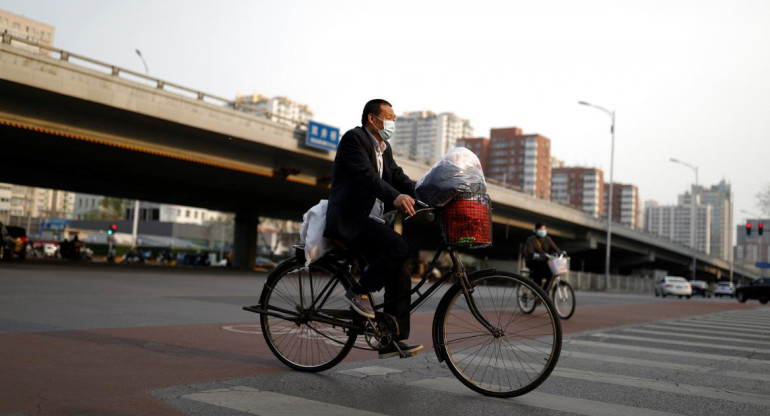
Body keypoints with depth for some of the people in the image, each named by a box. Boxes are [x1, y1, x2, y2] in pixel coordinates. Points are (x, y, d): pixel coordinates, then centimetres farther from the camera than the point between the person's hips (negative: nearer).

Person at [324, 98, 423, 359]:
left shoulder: (384, 149, 20)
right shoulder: (353, 138, -7)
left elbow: (399, 178, 13)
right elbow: (366, 174, -23)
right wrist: (395, 197, -39)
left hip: (371, 222, 9)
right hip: (350, 220, -9)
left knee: (400, 278, 1)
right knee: (399, 247, -29)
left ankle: (393, 340, 8)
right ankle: (360, 292, -12)